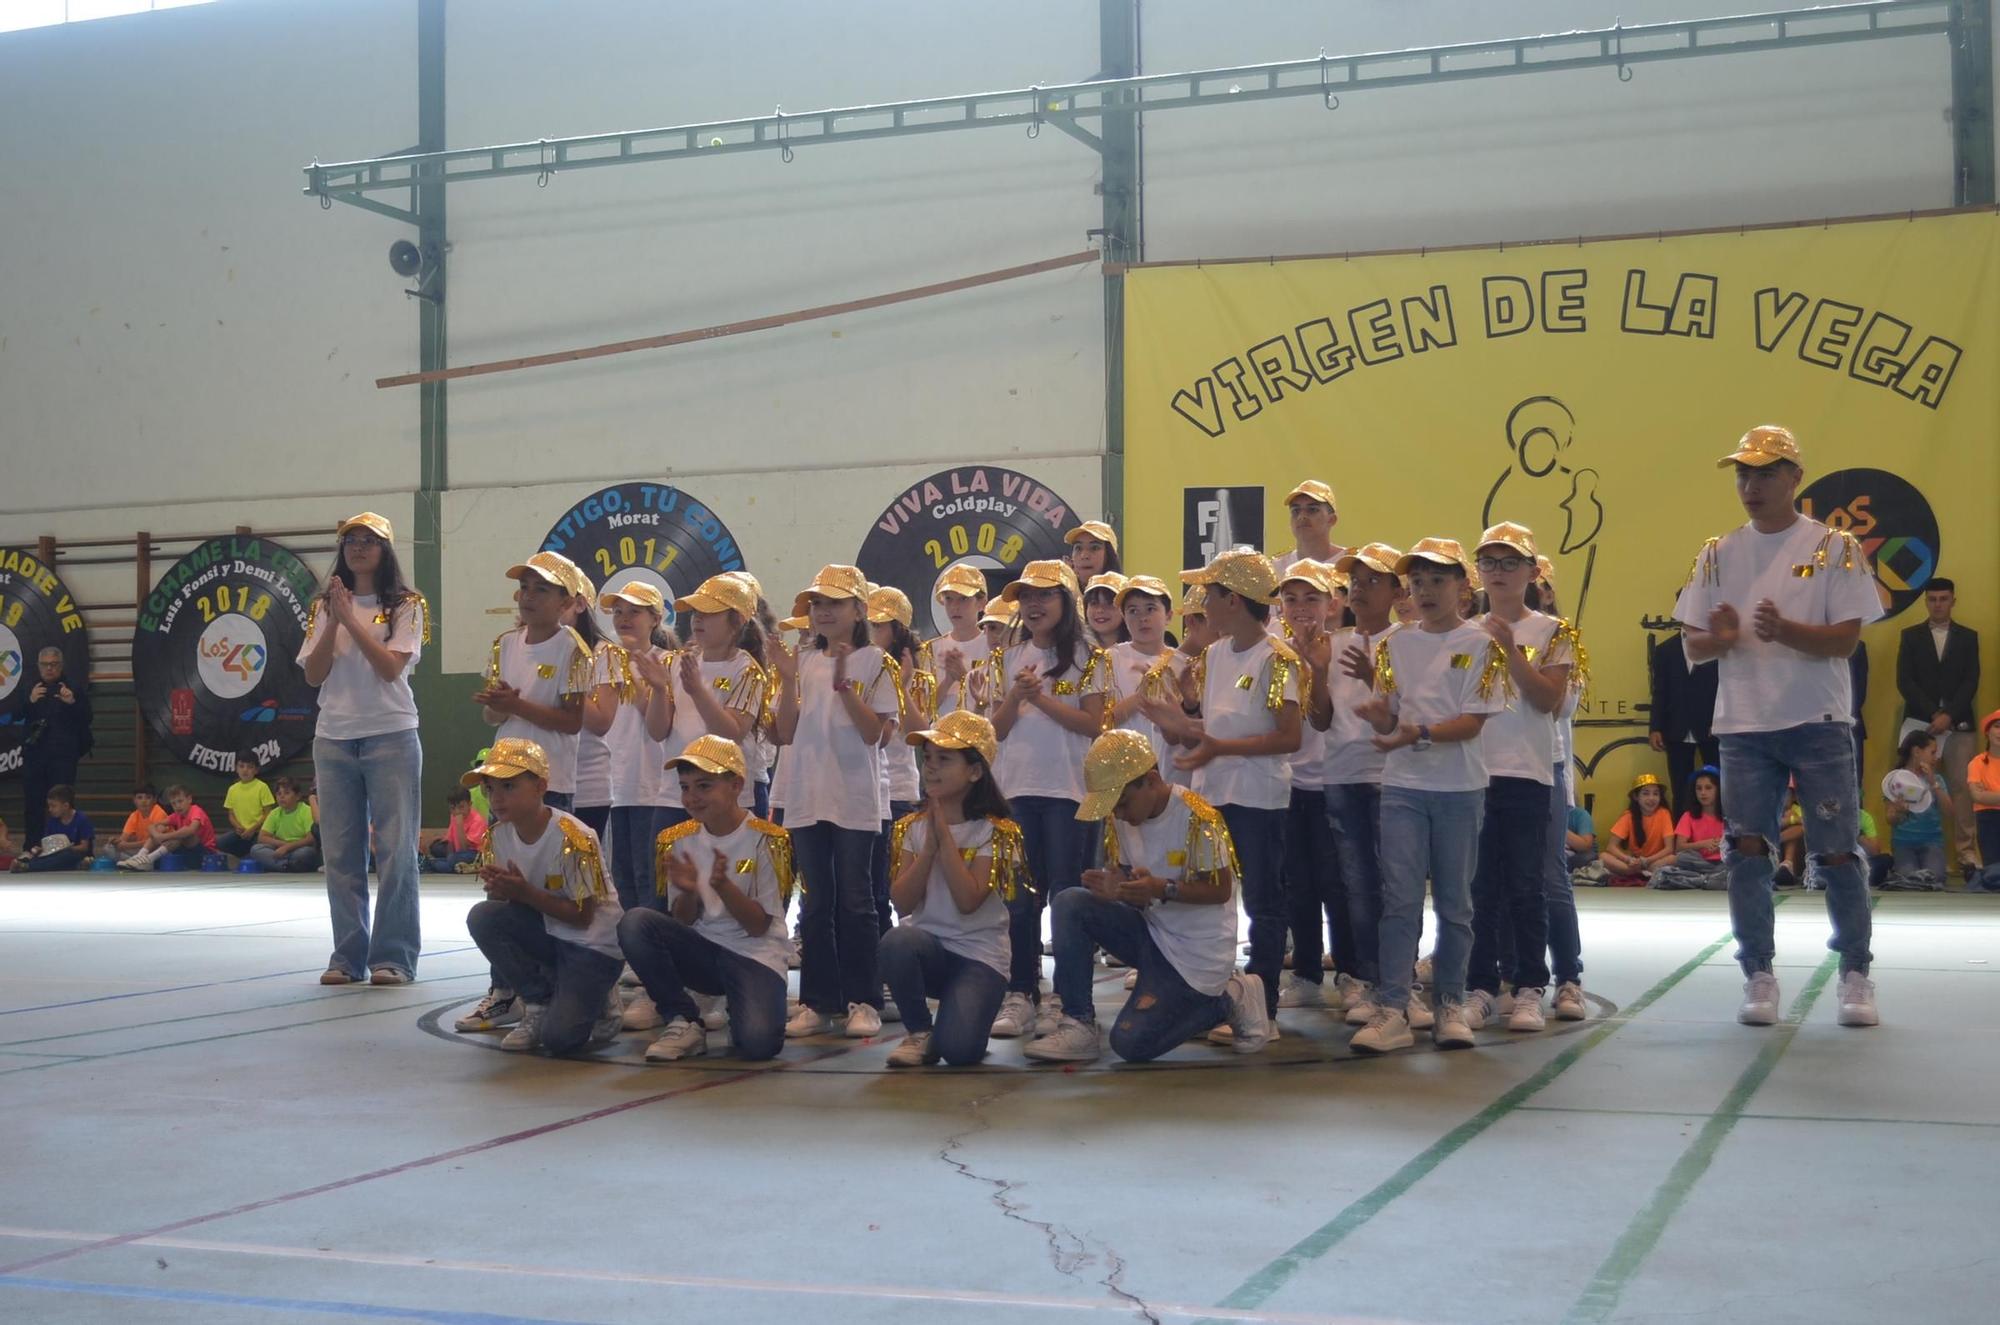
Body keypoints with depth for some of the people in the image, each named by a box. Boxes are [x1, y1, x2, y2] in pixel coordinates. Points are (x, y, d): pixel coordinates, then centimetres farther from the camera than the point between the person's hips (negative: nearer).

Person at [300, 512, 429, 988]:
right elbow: (312, 675, 3)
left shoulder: (406, 605, 1)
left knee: (395, 850, -4)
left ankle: (393, 957, 0)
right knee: (340, 853, 4)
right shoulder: (325, 607, 11)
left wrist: (350, 618, -14)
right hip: (334, 738, 4)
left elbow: (391, 667, -11)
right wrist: (334, 620, -8)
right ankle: (348, 957, 10)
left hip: (391, 737, -3)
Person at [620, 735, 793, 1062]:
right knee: (634, 923, -24)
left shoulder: (764, 839, -9)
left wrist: (723, 885, -27)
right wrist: (688, 891, -19)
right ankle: (683, 1023, -10)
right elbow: (683, 921, 3)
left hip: (754, 955, -4)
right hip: (701, 951, 4)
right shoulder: (679, 840, 3)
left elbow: (759, 926, -10)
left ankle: (738, 1008, 7)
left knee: (757, 1043, -32)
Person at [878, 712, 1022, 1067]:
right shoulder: (912, 827, 5)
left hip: (980, 955, -3)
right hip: (926, 946, 3)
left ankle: (961, 1006, 13)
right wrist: (930, 843, -15)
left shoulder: (994, 831, -6)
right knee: (897, 940, -34)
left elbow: (968, 901, -19)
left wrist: (945, 836, -18)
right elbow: (903, 903, -6)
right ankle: (919, 1032, -9)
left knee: (959, 1049, -25)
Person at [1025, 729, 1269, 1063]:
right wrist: (1111, 887, -18)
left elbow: (1221, 890, -17)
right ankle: (1078, 1024, -11)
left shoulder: (1197, 818, -21)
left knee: (1131, 1043, -17)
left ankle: (1227, 1001, 5)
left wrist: (1163, 889, -32)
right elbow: (1130, 882, 7)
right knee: (1070, 904, -14)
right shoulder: (1119, 819, 1)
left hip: (1196, 951, -7)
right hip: (1151, 931, 7)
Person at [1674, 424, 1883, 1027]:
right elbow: (1692, 644, 8)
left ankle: (1856, 977, 12)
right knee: (1747, 852, 1)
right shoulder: (1719, 554, 8)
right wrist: (1719, 639, -16)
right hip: (1743, 726, 3)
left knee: (1838, 852, -1)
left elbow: (1845, 639, -8)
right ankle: (1758, 978, 10)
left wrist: (1784, 630, -26)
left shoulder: (1834, 548, -1)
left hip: (1819, 723, -2)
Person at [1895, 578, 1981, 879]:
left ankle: (1967, 855, -4)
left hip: (1959, 724, 0)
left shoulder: (1968, 637, 12)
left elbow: (1971, 682, 3)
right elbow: (1904, 681, 1)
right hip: (1920, 722, 0)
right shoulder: (1910, 636, 10)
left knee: (1963, 790, -5)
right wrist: (1933, 714, -9)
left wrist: (1949, 715, -11)